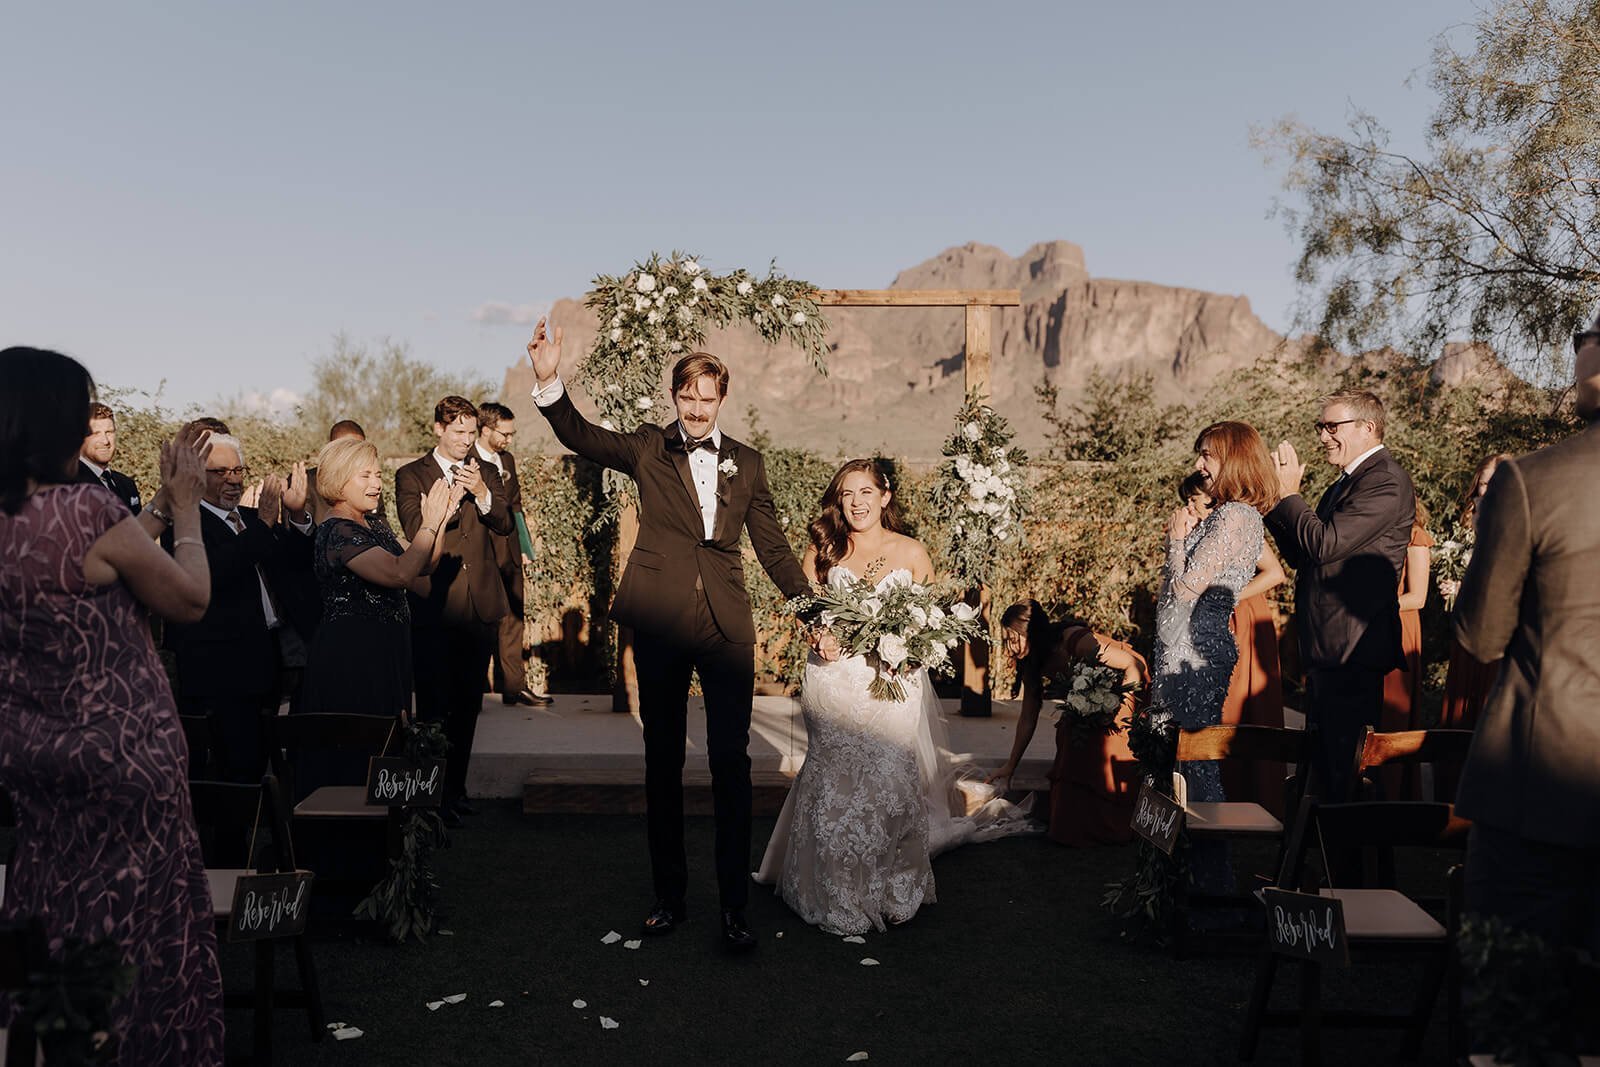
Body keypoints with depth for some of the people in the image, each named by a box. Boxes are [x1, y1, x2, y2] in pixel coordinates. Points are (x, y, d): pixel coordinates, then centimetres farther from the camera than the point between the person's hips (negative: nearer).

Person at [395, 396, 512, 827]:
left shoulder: (486, 473, 12)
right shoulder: (411, 476, 2)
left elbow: (504, 524, -1)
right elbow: (415, 530, -12)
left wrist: (481, 493, -19)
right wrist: (455, 491, -19)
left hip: (480, 604, 4)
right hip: (434, 605, -4)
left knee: (468, 703, 11)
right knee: (434, 705, -2)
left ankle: (456, 787, 23)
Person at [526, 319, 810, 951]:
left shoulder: (746, 463, 11)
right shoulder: (648, 449, 6)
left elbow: (773, 547, 12)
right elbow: (581, 436, -9)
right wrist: (549, 381, -26)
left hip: (727, 627, 1)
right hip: (660, 624, 0)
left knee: (731, 764, 0)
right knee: (663, 763, 10)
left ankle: (734, 906, 10)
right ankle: (669, 895, 24)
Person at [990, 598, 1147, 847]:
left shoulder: (1074, 641, -32)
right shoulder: (1032, 661, -7)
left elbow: (1134, 666, -24)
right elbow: (1028, 717, 3)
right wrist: (1011, 764, 6)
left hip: (1128, 685, -7)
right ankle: (1073, 831, 0)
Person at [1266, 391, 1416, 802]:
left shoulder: (1386, 480, -13)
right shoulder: (1345, 482, 17)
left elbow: (1325, 543, -23)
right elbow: (1302, 556, 17)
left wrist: (1289, 494, -9)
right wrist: (1278, 500, 6)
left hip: (1352, 650, -10)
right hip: (1326, 649, 10)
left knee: (1346, 773, -4)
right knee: (1322, 764, 17)